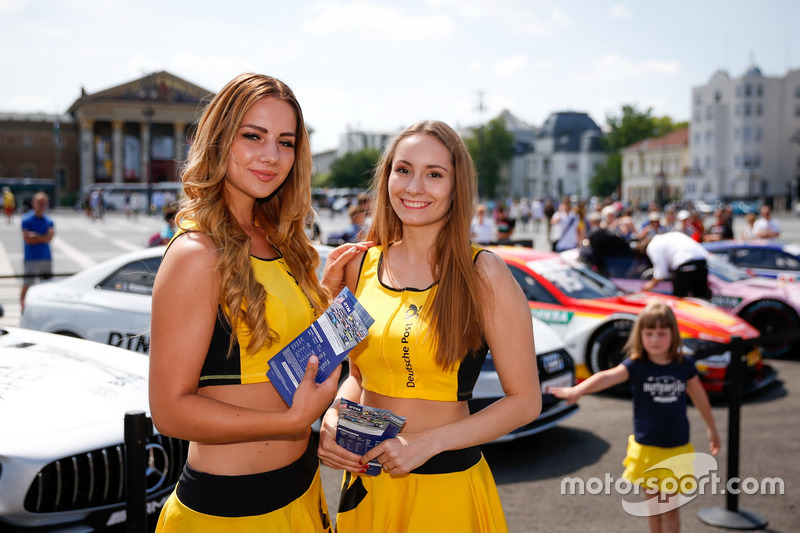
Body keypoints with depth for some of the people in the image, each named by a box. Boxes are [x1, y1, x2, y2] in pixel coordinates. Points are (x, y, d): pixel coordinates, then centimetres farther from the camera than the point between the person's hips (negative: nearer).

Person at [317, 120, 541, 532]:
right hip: (366, 484, 5)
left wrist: (429, 442, -18)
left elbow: (525, 401, -11)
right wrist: (332, 417, -7)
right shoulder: (361, 265, 1)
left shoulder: (482, 274, -12)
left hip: (446, 488, -4)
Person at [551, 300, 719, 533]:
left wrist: (712, 428, 23)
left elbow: (699, 396, 11)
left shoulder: (684, 365, -6)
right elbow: (608, 377, -32)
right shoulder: (635, 365, -13)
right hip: (646, 447, 0)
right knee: (653, 503, 16)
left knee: (670, 507, 6)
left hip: (676, 448, 0)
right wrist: (577, 390, -50)